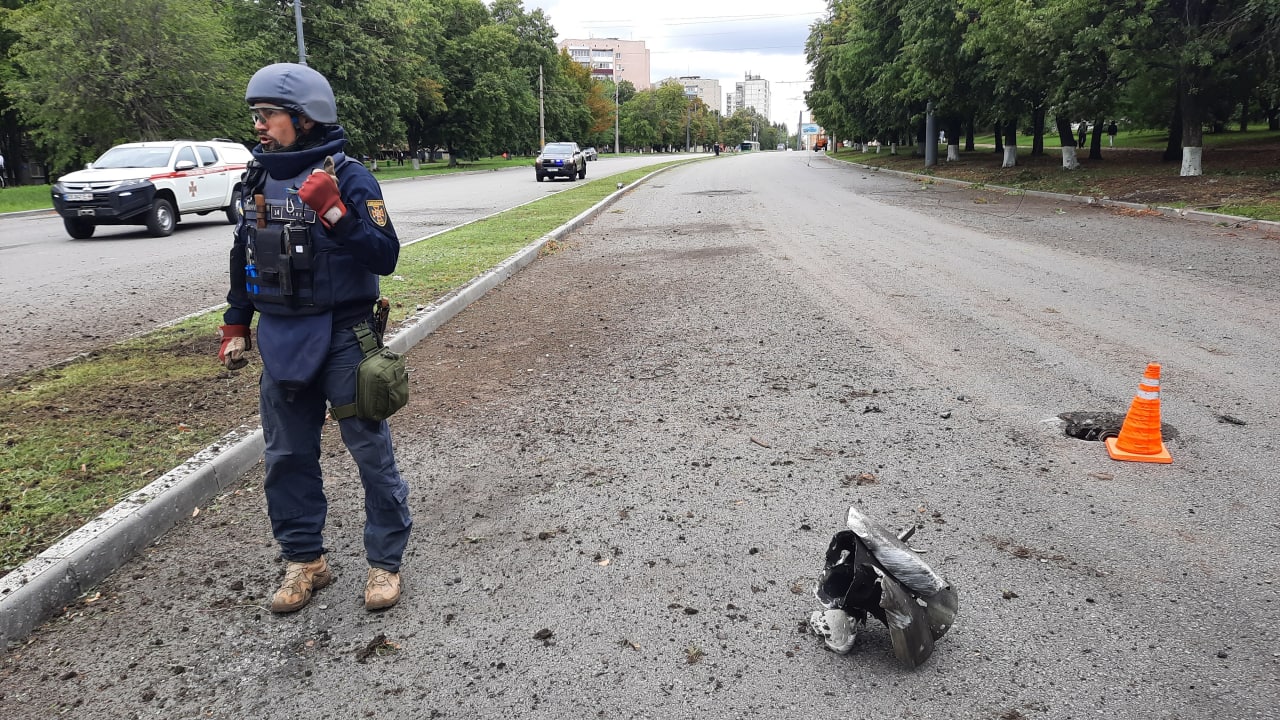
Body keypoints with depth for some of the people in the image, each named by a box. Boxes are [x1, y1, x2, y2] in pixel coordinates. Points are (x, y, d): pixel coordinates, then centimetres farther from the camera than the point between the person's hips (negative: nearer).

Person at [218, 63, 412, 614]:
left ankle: (384, 561, 18)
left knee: (371, 452, 3)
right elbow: (244, 257, 18)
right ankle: (304, 561, 29)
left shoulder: (347, 177, -11)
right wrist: (235, 327, 17)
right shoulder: (259, 179, 8)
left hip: (342, 338, -6)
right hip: (280, 340, 7)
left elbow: (384, 257, -18)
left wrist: (334, 212, -29)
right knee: (287, 457, 13)